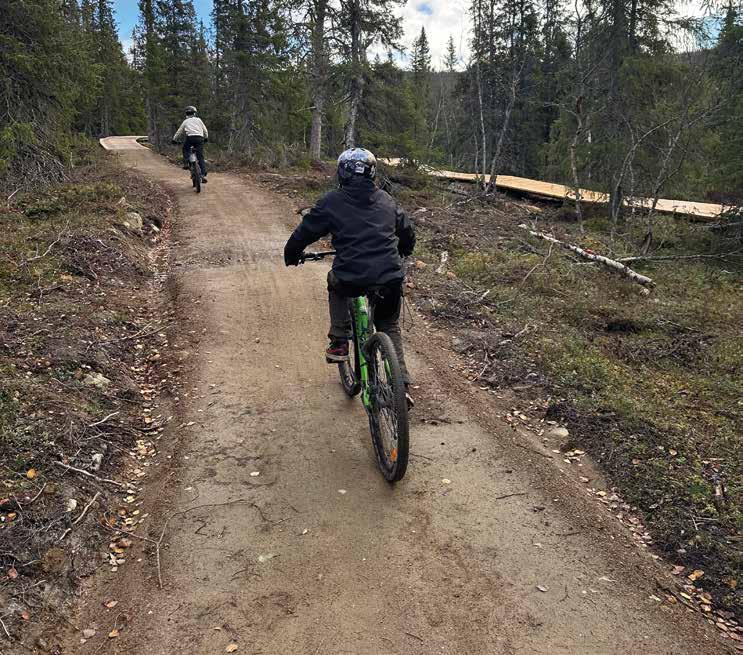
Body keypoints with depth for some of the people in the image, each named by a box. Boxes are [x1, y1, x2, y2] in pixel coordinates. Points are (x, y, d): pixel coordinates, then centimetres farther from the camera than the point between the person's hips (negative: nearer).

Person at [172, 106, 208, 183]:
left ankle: (186, 163, 8)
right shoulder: (198, 120, 20)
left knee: (185, 149, 29)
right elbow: (205, 130, 21)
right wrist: (206, 138, 37)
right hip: (199, 138, 1)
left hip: (190, 137, -1)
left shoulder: (185, 122, 20)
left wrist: (174, 140, 35)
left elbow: (179, 132, 23)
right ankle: (203, 175, -9)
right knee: (200, 157, 1)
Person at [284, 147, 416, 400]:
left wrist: (291, 255, 28)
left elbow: (304, 232, 9)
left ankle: (339, 343, 26)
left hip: (351, 278, -3)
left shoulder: (332, 202, 4)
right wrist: (400, 253, 46)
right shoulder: (386, 200, 15)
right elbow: (408, 232, 26)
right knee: (390, 327, 24)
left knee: (336, 284, 33)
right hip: (390, 279, 3)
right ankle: (401, 384, 16)